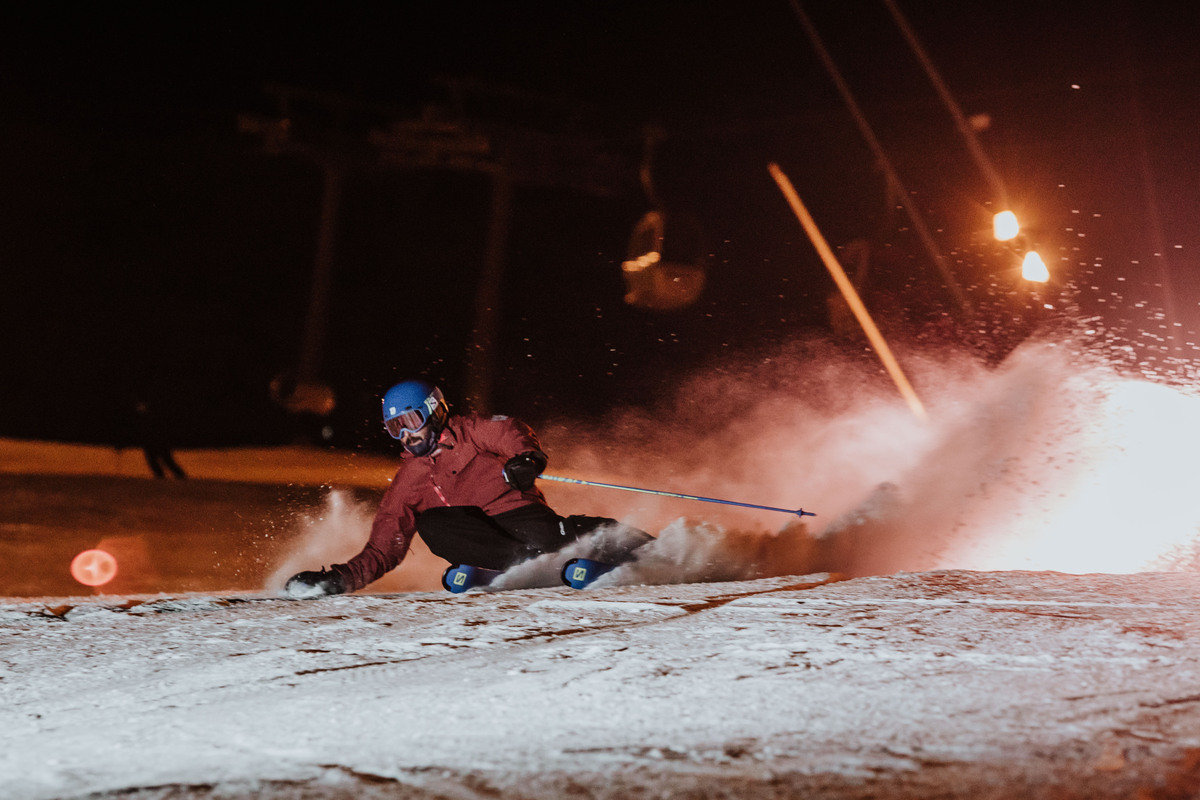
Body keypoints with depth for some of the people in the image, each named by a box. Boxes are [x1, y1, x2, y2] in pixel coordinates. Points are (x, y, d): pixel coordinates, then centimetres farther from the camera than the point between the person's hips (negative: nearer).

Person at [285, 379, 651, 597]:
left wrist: (525, 457, -31)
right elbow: (383, 549, 17)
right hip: (477, 539, 3)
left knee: (545, 535, -34)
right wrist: (344, 578, 2)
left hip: (517, 511, -2)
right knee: (432, 523, -26)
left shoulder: (467, 433, 12)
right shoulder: (407, 483, 21)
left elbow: (509, 432, -7)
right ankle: (530, 559, -34)